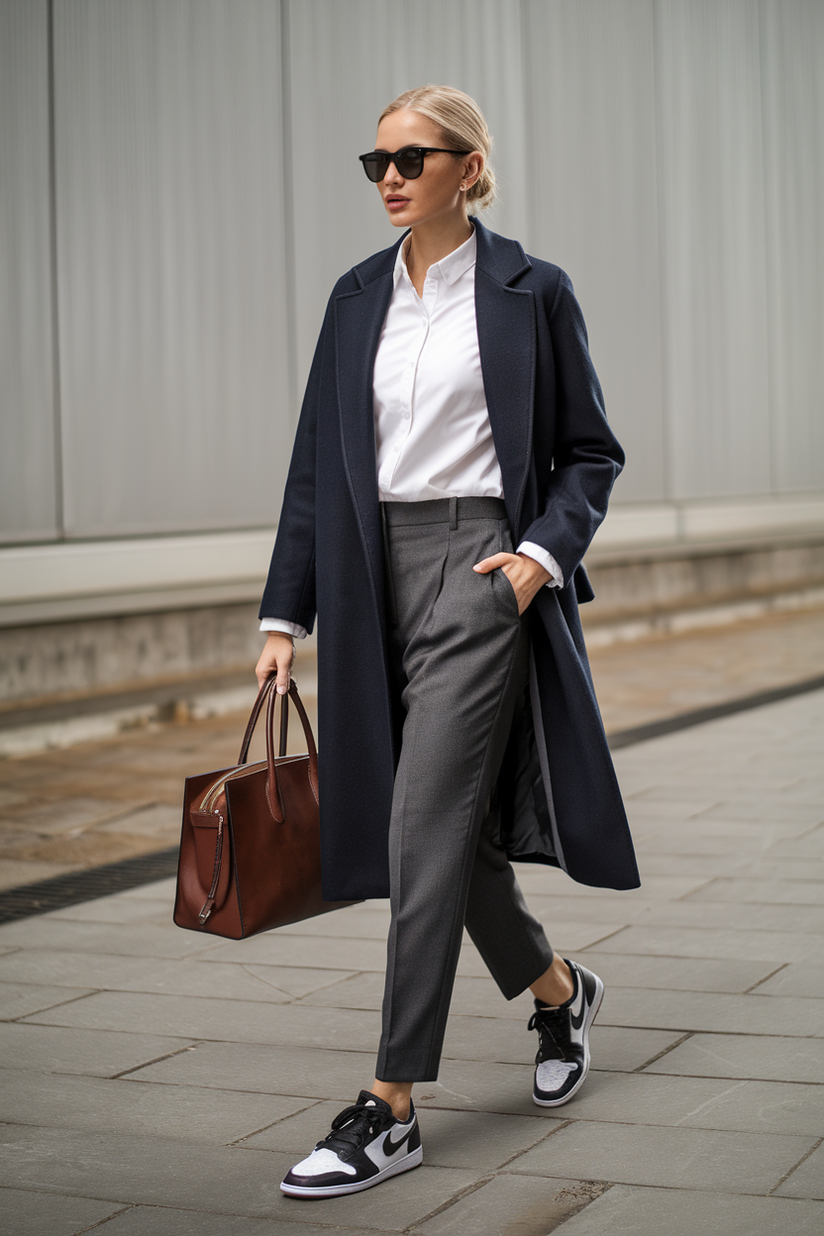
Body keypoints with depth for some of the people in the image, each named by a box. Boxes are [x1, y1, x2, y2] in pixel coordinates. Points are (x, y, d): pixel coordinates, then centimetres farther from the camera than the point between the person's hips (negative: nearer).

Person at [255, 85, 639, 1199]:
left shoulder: (532, 292, -1)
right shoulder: (358, 298, 12)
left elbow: (592, 452, 3)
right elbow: (318, 463, 11)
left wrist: (543, 552, -14)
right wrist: (286, 614, 7)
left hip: (483, 571, -5)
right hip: (379, 574, 6)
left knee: (426, 826, -10)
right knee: (448, 821, 12)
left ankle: (391, 1108, -5)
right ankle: (558, 991, 39)